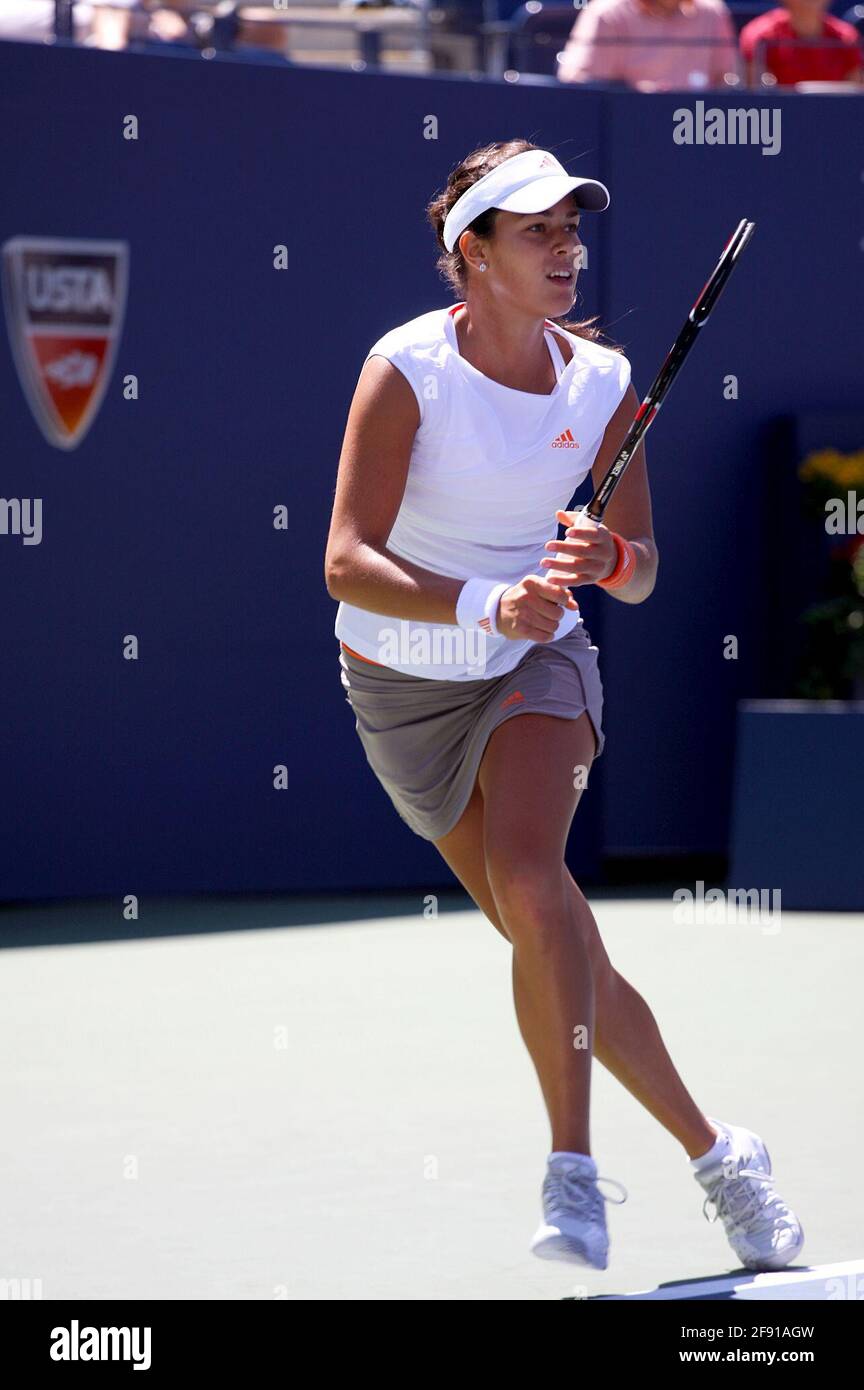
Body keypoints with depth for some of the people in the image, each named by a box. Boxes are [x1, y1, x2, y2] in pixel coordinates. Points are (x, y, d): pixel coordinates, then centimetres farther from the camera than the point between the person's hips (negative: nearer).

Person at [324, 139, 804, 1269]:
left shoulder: (602, 380, -7)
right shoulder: (407, 369, -17)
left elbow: (642, 573, 1)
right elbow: (348, 562, -25)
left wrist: (608, 559, -23)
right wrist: (485, 607, -39)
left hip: (537, 666, 1)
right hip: (404, 686, 0)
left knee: (529, 874, -29)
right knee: (561, 950, 4)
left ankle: (574, 1174, -25)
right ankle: (714, 1154, 21)